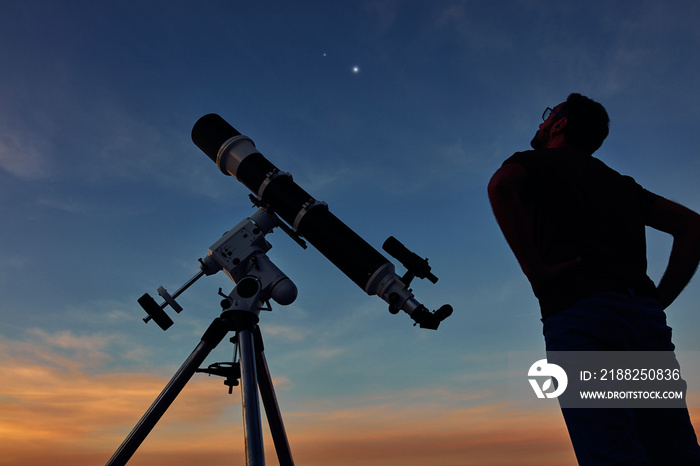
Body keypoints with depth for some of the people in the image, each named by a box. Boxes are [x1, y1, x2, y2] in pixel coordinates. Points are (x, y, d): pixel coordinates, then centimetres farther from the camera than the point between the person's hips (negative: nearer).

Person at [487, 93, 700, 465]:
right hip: (646, 315, 6)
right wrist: (660, 299, 16)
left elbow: (500, 185, -13)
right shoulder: (619, 182, 30)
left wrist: (535, 272, -11)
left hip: (578, 312, -6)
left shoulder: (533, 162, 13)